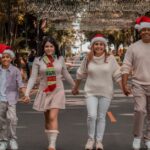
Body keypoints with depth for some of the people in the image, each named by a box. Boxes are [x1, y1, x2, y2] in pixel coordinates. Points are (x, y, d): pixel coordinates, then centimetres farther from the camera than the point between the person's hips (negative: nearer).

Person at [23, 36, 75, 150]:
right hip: (44, 91, 1)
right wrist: (27, 93, -14)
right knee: (47, 118, 12)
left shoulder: (60, 59, 1)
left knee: (53, 117, -14)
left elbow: (66, 74, 15)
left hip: (58, 91, -1)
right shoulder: (38, 60, -3)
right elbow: (33, 78, -6)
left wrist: (75, 86, 23)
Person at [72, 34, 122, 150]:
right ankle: (91, 139, 9)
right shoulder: (87, 59, -2)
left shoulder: (110, 58, -5)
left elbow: (117, 75, -2)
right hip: (91, 92, 0)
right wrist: (75, 88, 18)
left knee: (101, 117, 7)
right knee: (92, 116, -12)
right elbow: (80, 75, 9)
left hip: (105, 93, 0)